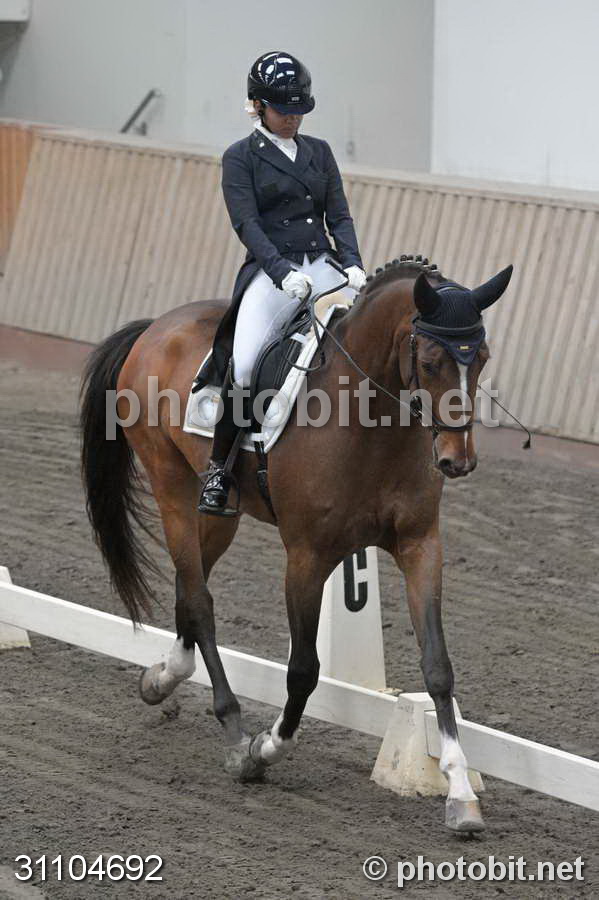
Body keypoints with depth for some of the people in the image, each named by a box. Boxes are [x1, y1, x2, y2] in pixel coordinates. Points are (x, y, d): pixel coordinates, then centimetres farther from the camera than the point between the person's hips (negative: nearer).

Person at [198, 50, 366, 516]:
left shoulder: (319, 153, 16)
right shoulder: (241, 158, 3)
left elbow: (339, 215, 11)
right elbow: (247, 223, -8)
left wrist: (353, 264, -8)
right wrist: (284, 272, -22)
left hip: (323, 267, 4)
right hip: (271, 273, -4)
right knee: (243, 366, -25)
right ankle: (220, 468, -11)